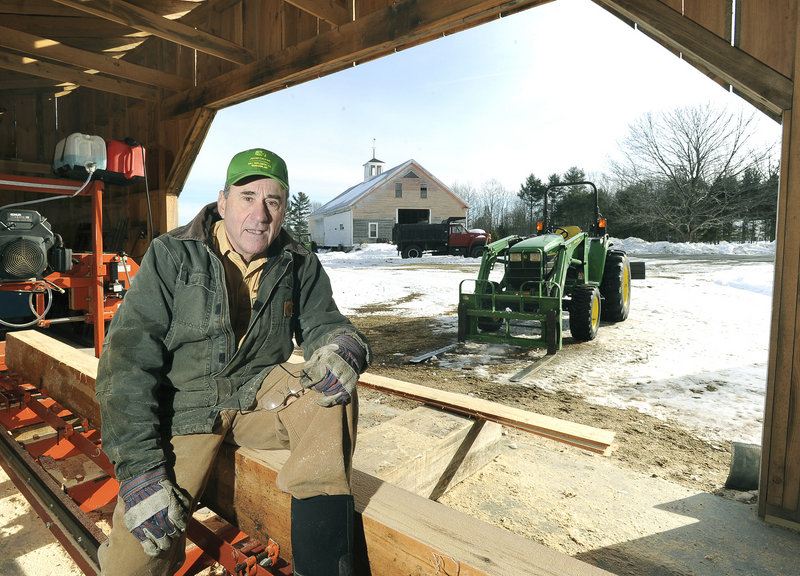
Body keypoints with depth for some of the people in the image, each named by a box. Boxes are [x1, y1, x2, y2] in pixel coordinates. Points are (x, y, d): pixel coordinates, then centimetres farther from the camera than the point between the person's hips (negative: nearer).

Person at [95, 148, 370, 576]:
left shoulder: (299, 265, 1)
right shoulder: (171, 256, -8)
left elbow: (323, 324, 3)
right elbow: (127, 359, -13)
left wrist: (343, 348, -26)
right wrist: (139, 470, -21)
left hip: (260, 396, 3)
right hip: (185, 409, -2)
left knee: (333, 391, -27)